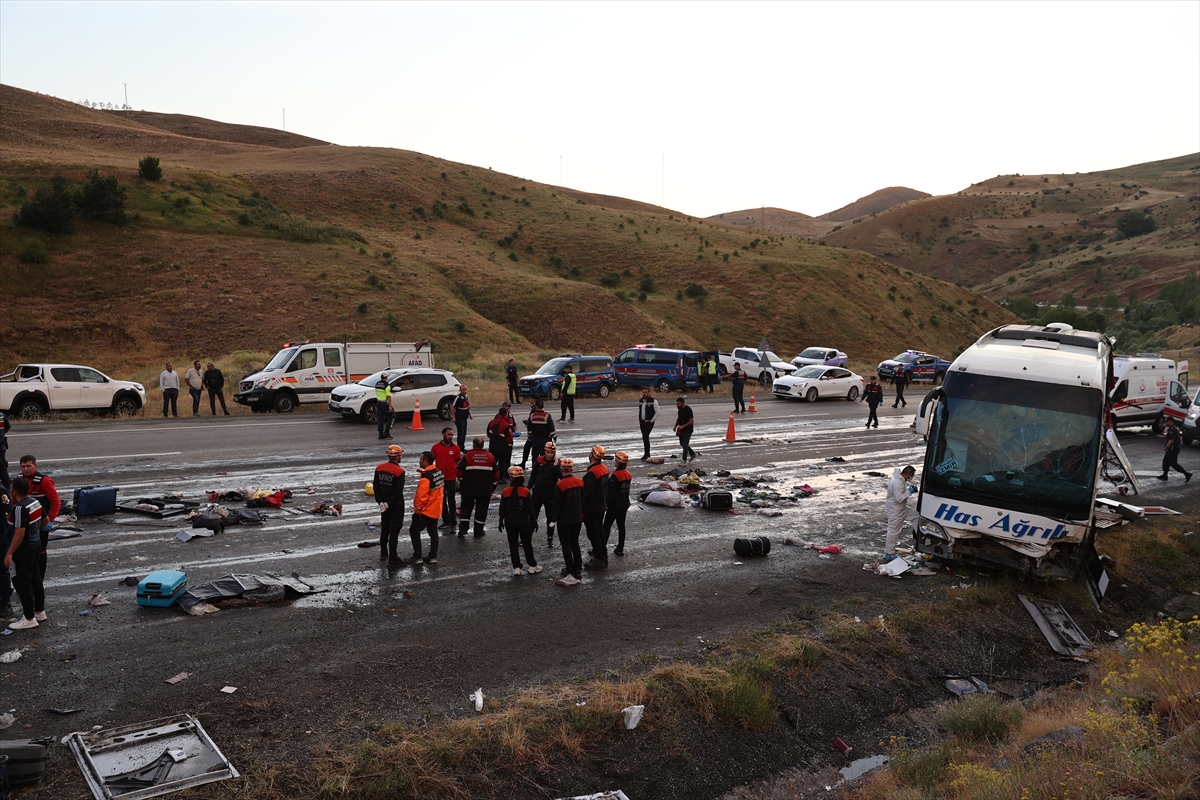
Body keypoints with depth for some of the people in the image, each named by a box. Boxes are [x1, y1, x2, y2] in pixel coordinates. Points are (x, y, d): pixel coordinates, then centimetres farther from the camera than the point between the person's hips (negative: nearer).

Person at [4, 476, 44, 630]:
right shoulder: (36, 502, 3)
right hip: (36, 544, 9)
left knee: (23, 583, 0)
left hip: (24, 549, -9)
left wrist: (9, 553, -20)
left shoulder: (20, 508, -24)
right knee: (36, 578, 18)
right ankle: (40, 611, 28)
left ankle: (29, 618, 6)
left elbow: (19, 534, -25)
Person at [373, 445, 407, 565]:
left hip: (384, 504, 6)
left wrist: (381, 502, 4)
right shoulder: (400, 471, -20)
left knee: (384, 528, 21)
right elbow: (399, 491, -23)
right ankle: (392, 558, 1)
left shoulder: (379, 468, -1)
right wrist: (389, 504, -13)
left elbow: (376, 486, 2)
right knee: (394, 530, -1)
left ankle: (383, 552, 34)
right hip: (396, 505, -6)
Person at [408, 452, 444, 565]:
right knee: (433, 532, 15)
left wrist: (417, 508, -10)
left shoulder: (426, 477, -25)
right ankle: (433, 557, 20)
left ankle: (417, 557, 6)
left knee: (414, 531, 4)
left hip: (425, 510, -8)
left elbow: (421, 496, -24)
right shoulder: (439, 472, 2)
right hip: (436, 509, 8)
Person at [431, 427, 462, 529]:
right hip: (439, 478, 2)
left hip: (451, 479, -2)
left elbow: (458, 464, 2)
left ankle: (452, 522, 9)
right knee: (442, 501, 11)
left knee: (451, 501, 2)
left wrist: (458, 477, -1)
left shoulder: (456, 448, -2)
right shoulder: (435, 447, -1)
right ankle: (445, 521, 21)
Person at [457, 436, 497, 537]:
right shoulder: (490, 457, 2)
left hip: (468, 488, -1)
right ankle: (478, 531, 11)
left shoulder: (467, 456, -8)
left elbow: (459, 471, -8)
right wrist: (493, 486, 19)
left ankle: (463, 528, 3)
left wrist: (460, 484, 10)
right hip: (485, 490, 1)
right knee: (481, 510, 8)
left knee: (466, 507, 12)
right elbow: (495, 473, 7)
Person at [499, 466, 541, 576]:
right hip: (523, 522, -1)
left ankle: (516, 567, 7)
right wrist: (533, 521, 3)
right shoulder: (526, 492, -8)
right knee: (527, 544, 9)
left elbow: (502, 509, 1)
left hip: (509, 523, 1)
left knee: (513, 545, 8)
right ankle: (532, 566, 14)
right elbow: (530, 509, -6)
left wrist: (501, 521, 12)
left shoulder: (505, 492, -5)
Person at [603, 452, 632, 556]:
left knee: (607, 525, 3)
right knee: (621, 525, 12)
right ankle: (620, 548, 17)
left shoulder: (615, 476, -20)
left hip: (615, 504, -7)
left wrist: (607, 504, -11)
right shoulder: (628, 475, 3)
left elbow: (611, 492, -19)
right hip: (625, 504, 7)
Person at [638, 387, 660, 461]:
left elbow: (657, 412, -7)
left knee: (645, 436, -16)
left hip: (649, 422, -6)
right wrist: (639, 420, 14)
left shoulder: (653, 401, -8)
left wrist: (652, 420, -10)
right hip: (642, 422, 6)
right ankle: (646, 454, 20)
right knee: (645, 438, 11)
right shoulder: (640, 401, 9)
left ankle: (647, 454, -10)